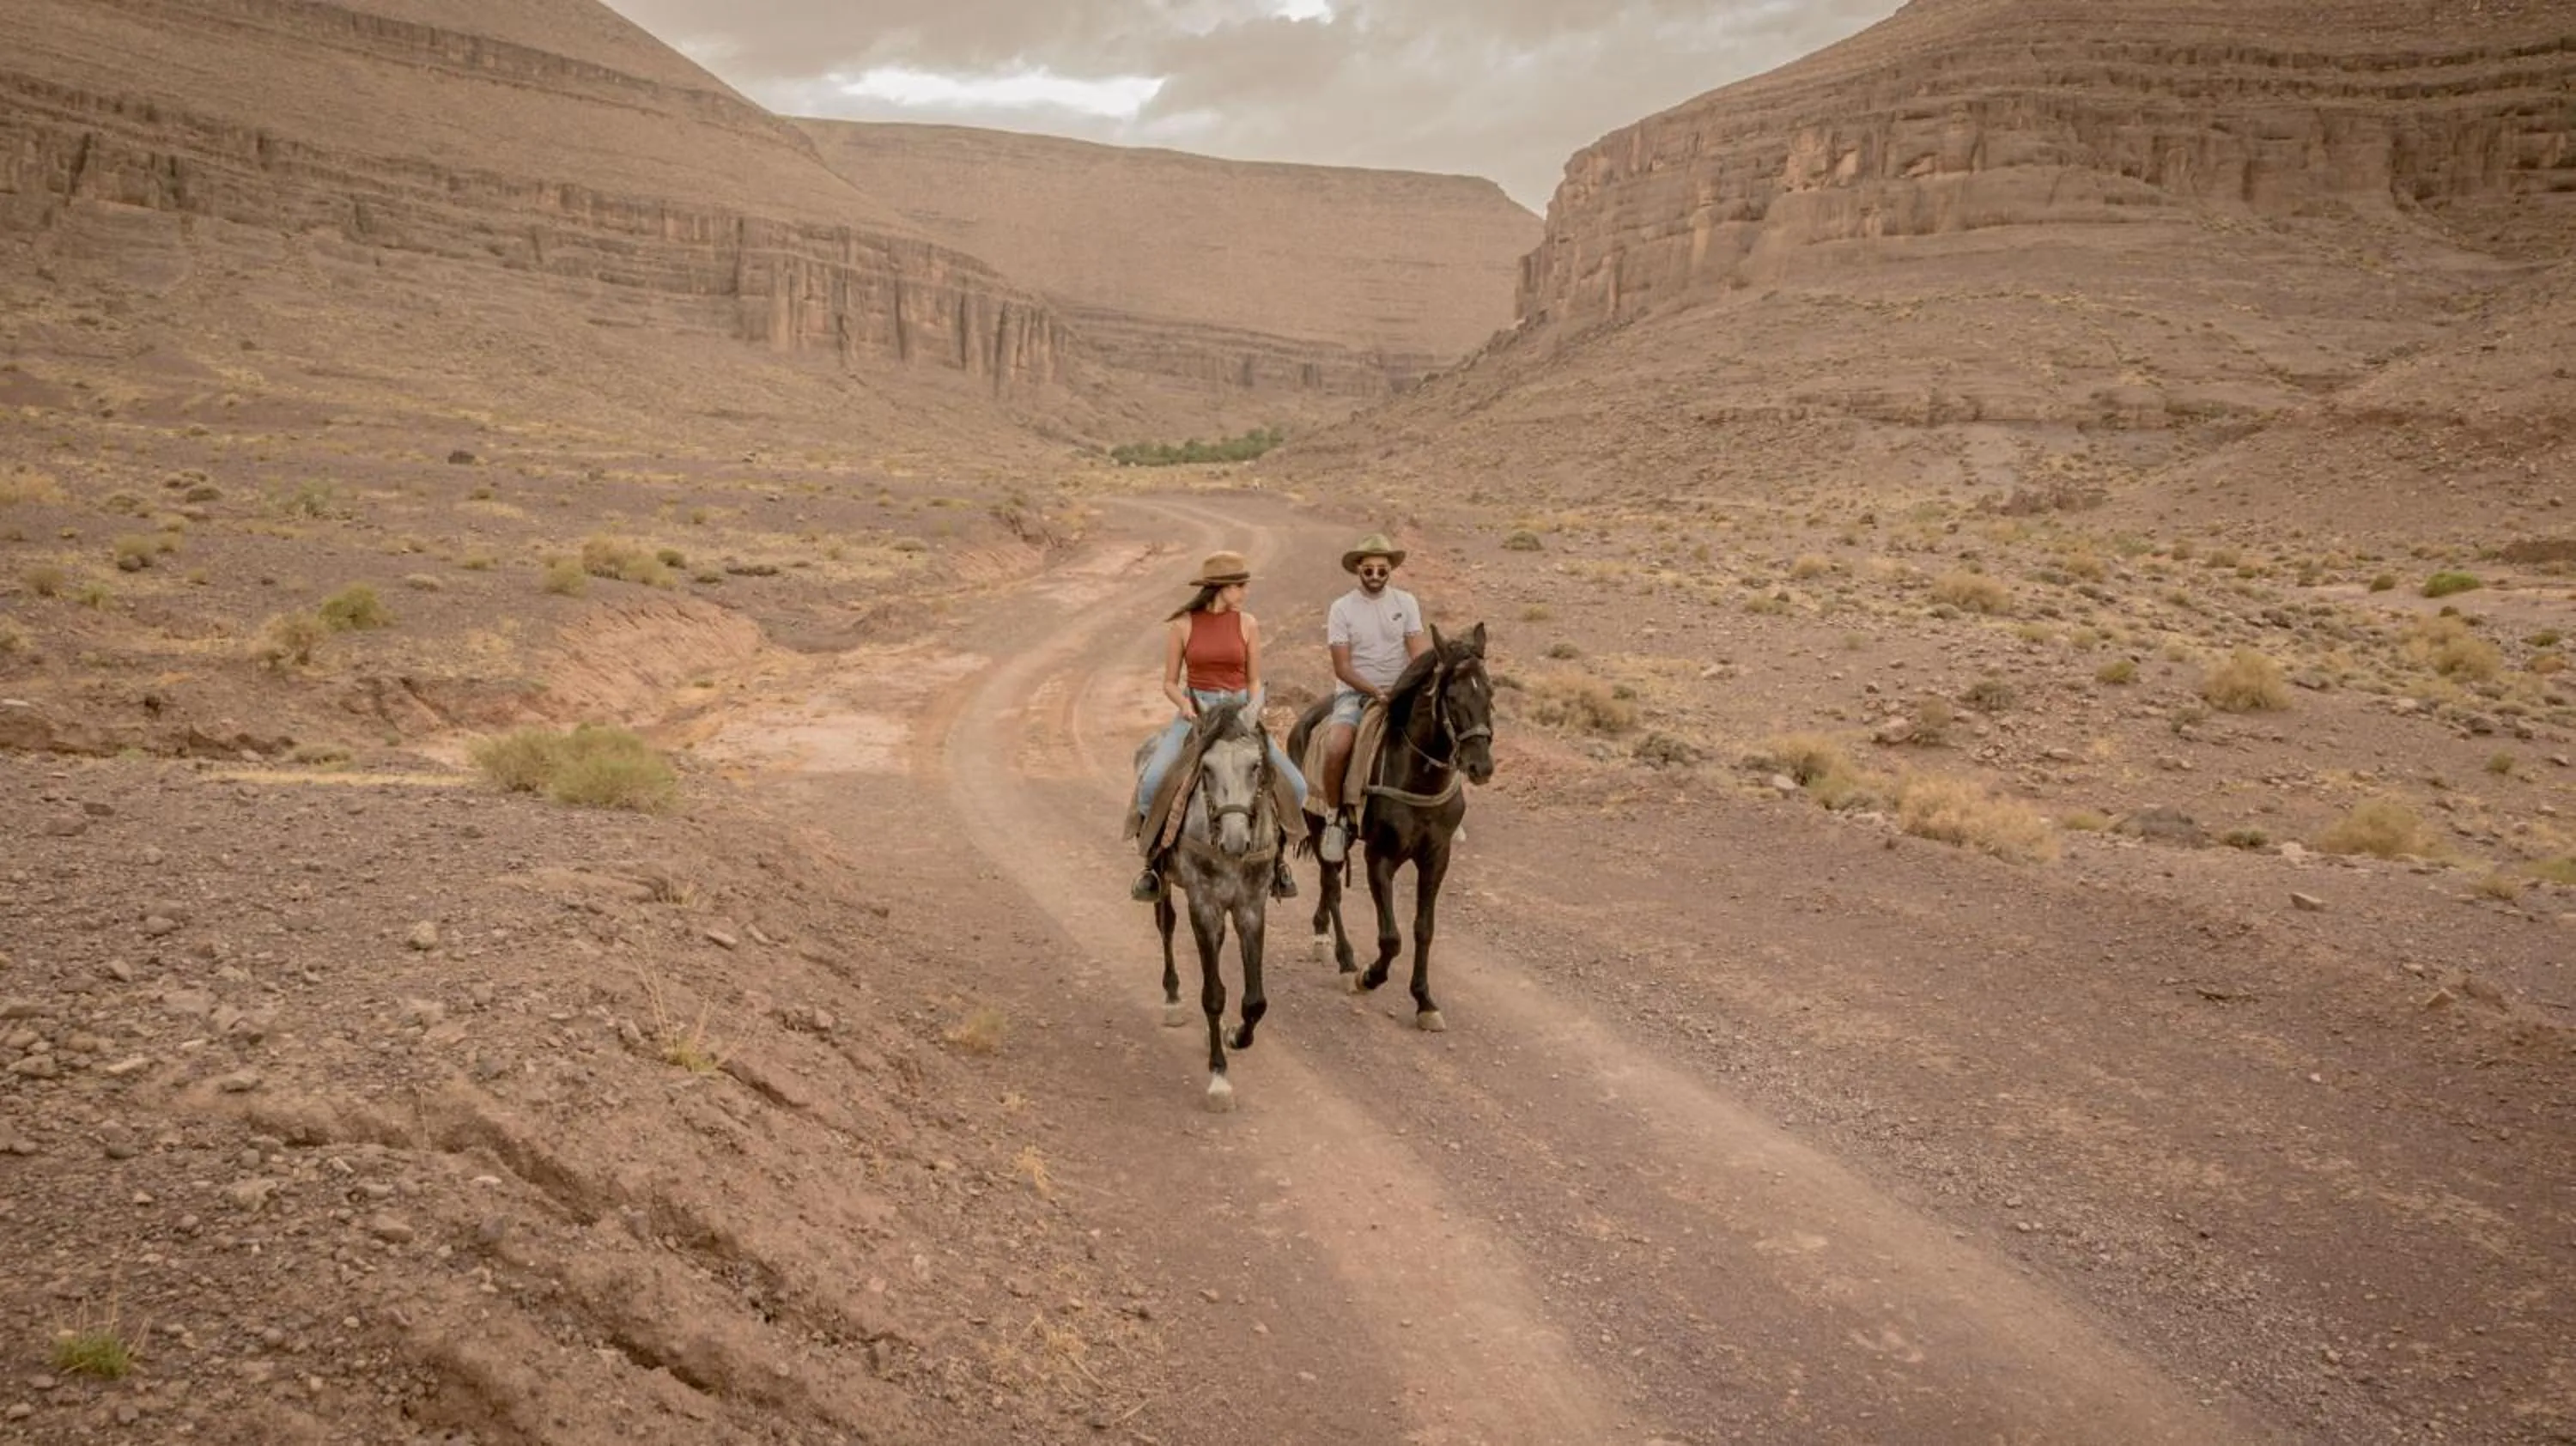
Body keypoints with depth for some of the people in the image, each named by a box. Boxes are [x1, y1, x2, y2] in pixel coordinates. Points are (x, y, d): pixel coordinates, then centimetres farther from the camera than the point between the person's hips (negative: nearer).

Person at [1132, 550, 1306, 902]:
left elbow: (1254, 679, 9)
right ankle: (1154, 859, -4)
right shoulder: (1182, 625, -2)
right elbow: (1170, 682, 3)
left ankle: (1276, 852, 15)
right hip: (1194, 711, -2)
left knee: (1295, 786, -12)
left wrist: (1253, 708, -11)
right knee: (1152, 781, -26)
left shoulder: (1247, 624, 3)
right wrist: (1184, 704, -17)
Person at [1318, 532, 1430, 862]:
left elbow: (1419, 653, -2)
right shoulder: (1342, 608, -2)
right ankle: (1334, 817, -9)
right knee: (1336, 747, -30)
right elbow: (1342, 668, -7)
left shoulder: (1406, 603, 5)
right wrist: (1375, 691, -21)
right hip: (1355, 693, -3)